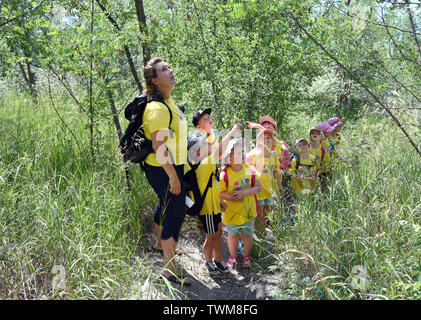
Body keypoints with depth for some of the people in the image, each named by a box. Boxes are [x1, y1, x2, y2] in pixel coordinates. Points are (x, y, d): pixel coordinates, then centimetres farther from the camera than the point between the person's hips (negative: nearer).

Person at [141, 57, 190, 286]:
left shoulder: (167, 102, 10)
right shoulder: (158, 108, -23)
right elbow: (159, 147, -27)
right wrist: (173, 177, -24)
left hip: (170, 167, 10)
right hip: (163, 171, -10)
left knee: (165, 206, 26)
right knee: (175, 213, -6)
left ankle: (160, 244, 49)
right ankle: (169, 269, 3)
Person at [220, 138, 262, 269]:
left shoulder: (250, 170, -7)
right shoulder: (225, 174, -15)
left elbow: (259, 187, -7)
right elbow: (220, 192, -12)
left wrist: (244, 192, -20)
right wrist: (231, 198, -29)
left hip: (248, 209, 2)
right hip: (231, 211, -2)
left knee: (247, 234, 13)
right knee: (233, 235, 12)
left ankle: (246, 256, 34)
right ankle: (232, 256, 34)